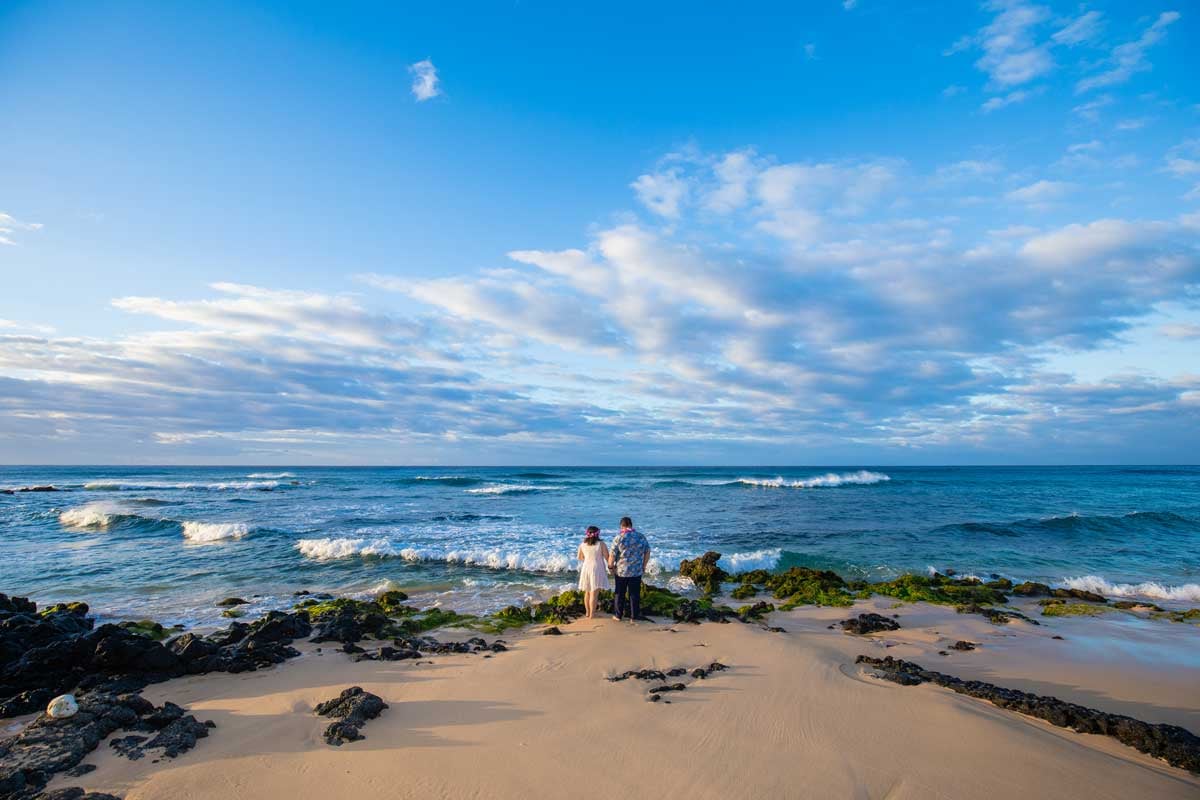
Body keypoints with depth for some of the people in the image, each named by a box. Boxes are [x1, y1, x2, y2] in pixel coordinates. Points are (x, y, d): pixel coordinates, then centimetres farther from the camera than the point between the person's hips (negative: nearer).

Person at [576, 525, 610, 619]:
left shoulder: (582, 545, 2)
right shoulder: (601, 544, -10)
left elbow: (580, 558, 15)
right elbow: (607, 557, -9)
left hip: (586, 569, 5)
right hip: (597, 569, -5)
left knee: (587, 592, 17)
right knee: (594, 593, -3)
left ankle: (587, 612, 26)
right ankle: (592, 614, -2)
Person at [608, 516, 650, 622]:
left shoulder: (619, 538, -12)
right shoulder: (641, 537, -2)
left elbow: (612, 555, -10)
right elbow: (647, 553, 5)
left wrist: (610, 565, 6)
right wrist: (644, 566, 17)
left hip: (621, 571, -2)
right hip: (637, 571, 2)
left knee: (620, 594, 12)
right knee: (634, 594, 9)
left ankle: (618, 615, 22)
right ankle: (634, 617, 14)